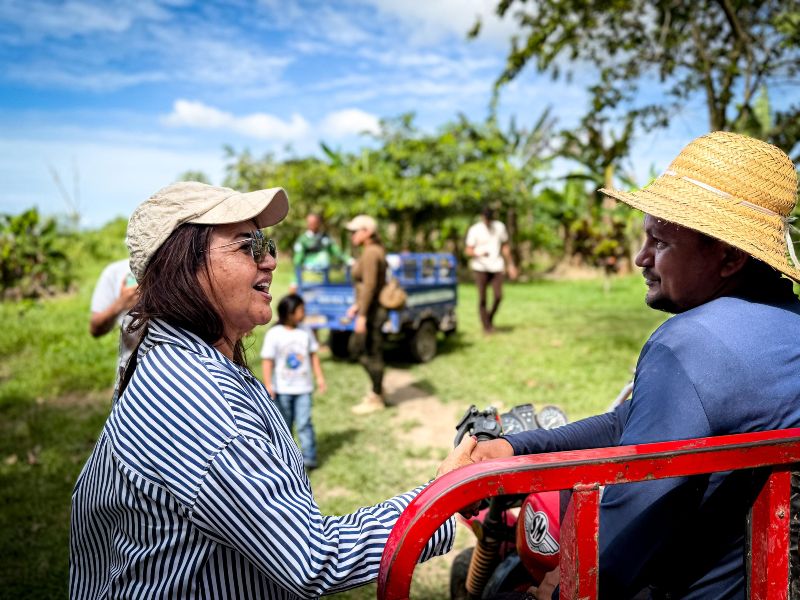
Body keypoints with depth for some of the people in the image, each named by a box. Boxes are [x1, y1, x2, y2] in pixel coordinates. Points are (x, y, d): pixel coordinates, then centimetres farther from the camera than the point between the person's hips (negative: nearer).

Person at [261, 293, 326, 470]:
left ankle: (309, 458, 2)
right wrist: (268, 384, -14)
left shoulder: (305, 332, 1)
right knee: (284, 424, 12)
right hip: (282, 389, -1)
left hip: (303, 387, 2)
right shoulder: (274, 334, -10)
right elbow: (267, 360, -9)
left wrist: (319, 377, 9)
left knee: (304, 423, -5)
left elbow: (313, 355, 10)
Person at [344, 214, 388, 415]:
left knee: (372, 353, 0)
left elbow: (369, 285, -23)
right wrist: (357, 305, 20)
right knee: (358, 347, 18)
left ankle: (376, 399, 13)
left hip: (373, 310, -10)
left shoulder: (370, 253, -17)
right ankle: (377, 389, 28)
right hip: (372, 308, 10)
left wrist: (362, 315, -23)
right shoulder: (374, 251, 13)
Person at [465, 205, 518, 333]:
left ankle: (490, 318, 17)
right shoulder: (474, 230, -3)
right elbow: (468, 251, -4)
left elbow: (505, 247, 14)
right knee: (482, 297, -4)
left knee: (498, 296, -8)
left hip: (496, 266, 2)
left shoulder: (500, 227, 7)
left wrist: (511, 265, 13)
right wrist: (479, 253, -25)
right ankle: (486, 326, 8)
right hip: (480, 267, -2)